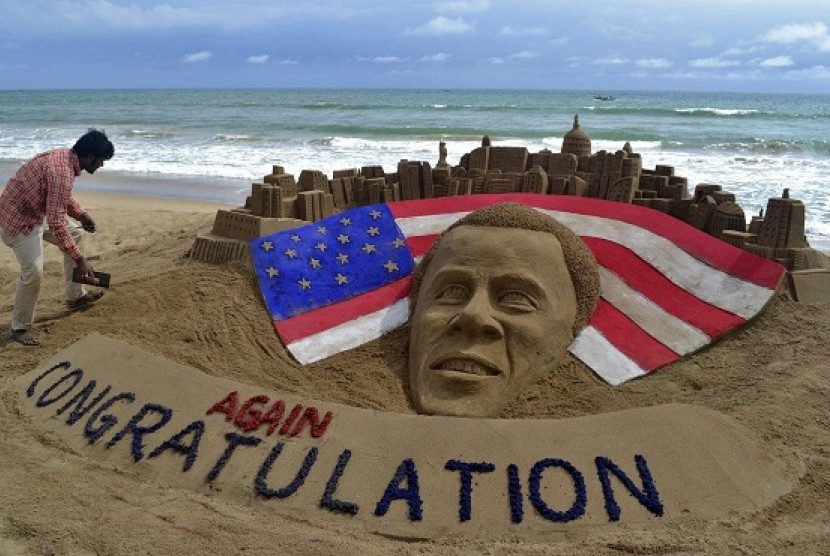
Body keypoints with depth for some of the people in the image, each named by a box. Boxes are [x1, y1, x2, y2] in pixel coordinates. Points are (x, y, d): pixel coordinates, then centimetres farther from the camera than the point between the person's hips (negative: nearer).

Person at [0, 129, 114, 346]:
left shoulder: (64, 156, -1)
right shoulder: (62, 173, -32)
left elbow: (62, 196, 18)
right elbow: (56, 224, -34)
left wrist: (80, 214, 5)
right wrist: (79, 259, -32)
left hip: (36, 211, 10)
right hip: (17, 220, -10)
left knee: (76, 233, 17)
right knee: (33, 272, -16)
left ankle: (75, 296, 25)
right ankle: (20, 327, 3)